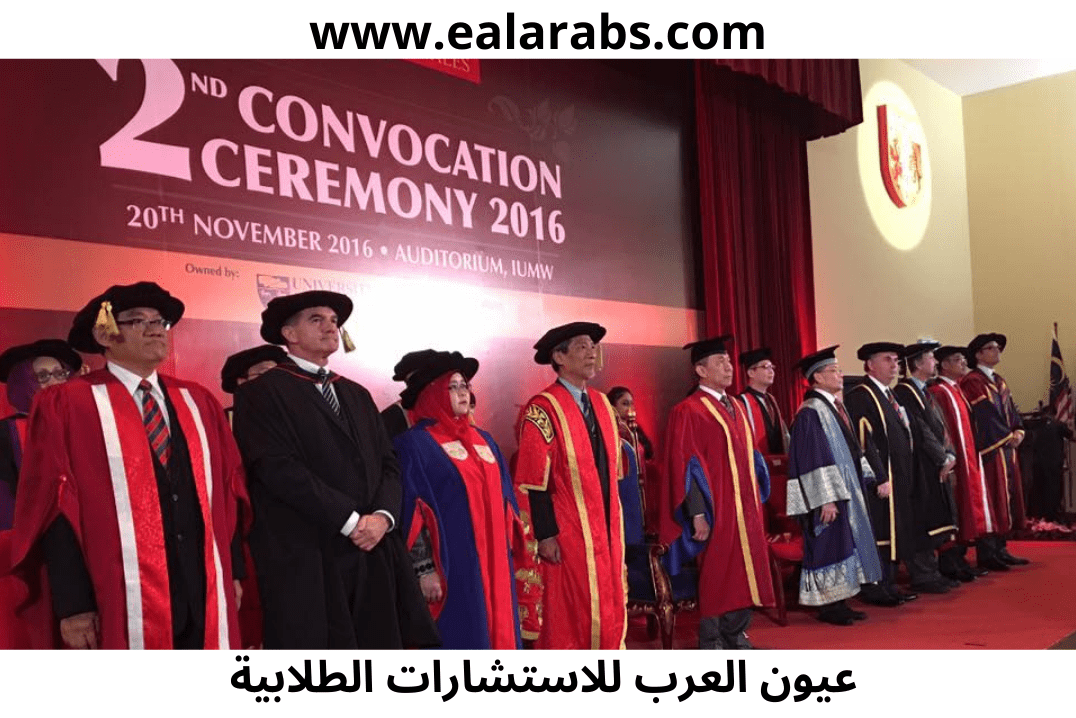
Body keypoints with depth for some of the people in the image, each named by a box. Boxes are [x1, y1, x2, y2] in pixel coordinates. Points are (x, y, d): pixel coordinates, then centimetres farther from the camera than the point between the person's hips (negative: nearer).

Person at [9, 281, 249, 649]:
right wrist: (73, 605, -11)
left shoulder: (198, 402, 12)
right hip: (121, 601, -4)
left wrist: (232, 571, 9)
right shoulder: (65, 405, -2)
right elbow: (54, 508, -6)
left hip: (205, 592, 5)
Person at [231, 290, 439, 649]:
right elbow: (279, 468, -14)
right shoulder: (262, 393, -2)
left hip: (372, 555, 6)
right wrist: (350, 520, -15)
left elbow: (388, 463, 14)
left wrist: (383, 515, -6)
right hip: (306, 558, -6)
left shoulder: (357, 394, 20)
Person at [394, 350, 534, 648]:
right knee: (460, 641, -3)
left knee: (497, 635, 10)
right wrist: (424, 569, -16)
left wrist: (514, 551, 15)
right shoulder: (414, 444, -6)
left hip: (494, 563, 7)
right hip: (451, 566, -7)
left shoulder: (483, 440, 15)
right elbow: (410, 511, -11)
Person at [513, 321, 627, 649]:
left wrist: (615, 522, 14)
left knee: (610, 610, 13)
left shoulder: (601, 403, 10)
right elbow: (533, 480, -15)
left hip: (606, 529, 7)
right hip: (567, 535, -7)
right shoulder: (543, 409, -13)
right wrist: (546, 535, -17)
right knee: (568, 615, 3)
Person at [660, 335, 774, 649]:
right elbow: (685, 465, -16)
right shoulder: (688, 411, -12)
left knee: (743, 576, 13)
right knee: (715, 579, 1)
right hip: (716, 512, -8)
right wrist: (698, 514, -19)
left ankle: (736, 637, 26)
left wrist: (756, 502, 15)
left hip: (746, 509, 8)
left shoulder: (736, 408, 13)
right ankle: (711, 644, 13)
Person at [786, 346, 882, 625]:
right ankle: (828, 605, 8)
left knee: (845, 544, 13)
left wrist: (865, 478, 16)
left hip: (847, 490, 10)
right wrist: (825, 499, -23)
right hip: (829, 495, -10)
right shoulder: (810, 412, -17)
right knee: (828, 546, -2)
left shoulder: (836, 406, 12)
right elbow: (812, 459, -21)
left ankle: (838, 602, 22)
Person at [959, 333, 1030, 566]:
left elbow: (1010, 409, 18)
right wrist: (1008, 436, -10)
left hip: (1006, 448, 9)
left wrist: (1019, 431, 0)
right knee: (992, 501, -7)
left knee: (1007, 500, 11)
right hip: (990, 450, -9)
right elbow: (985, 415, -17)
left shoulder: (998, 381, 19)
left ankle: (1000, 550, 18)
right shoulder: (972, 381, -10)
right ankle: (987, 554, -1)